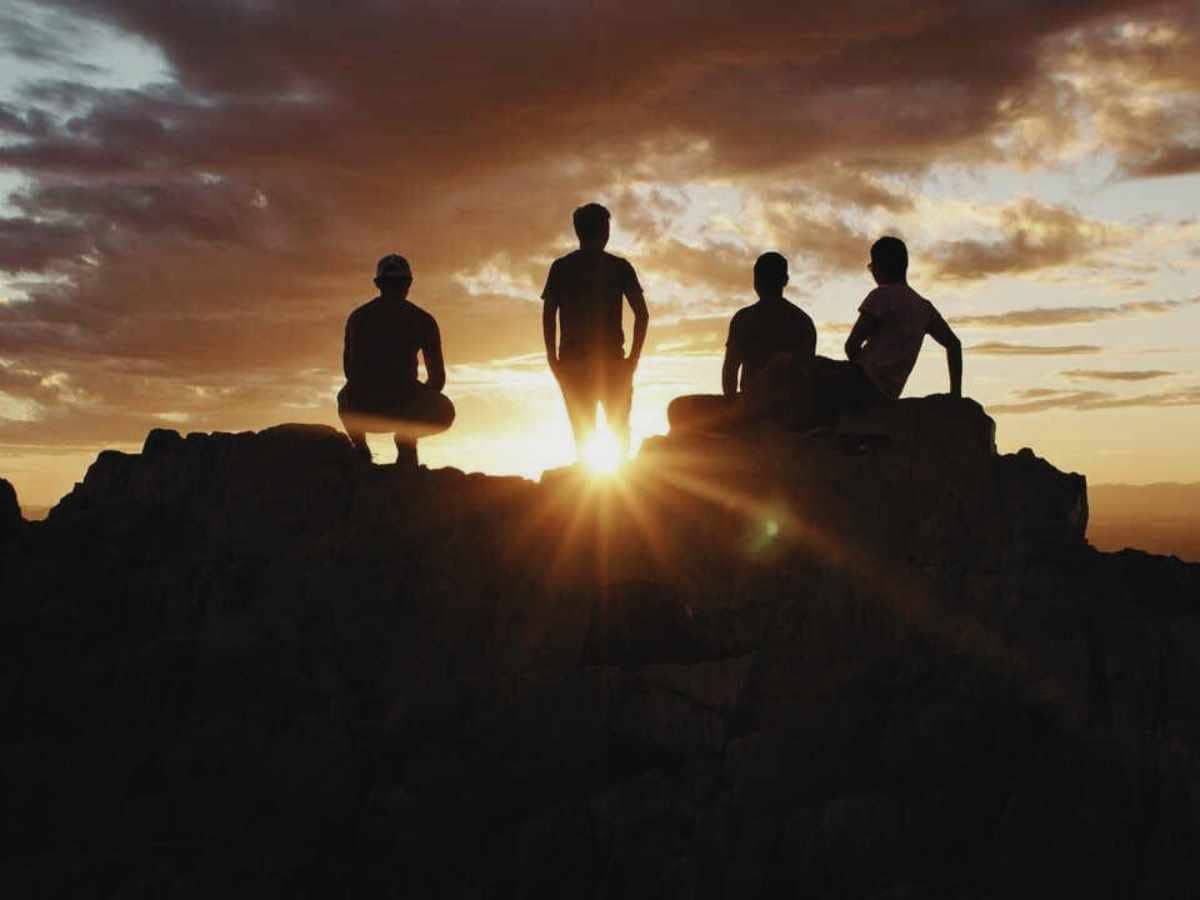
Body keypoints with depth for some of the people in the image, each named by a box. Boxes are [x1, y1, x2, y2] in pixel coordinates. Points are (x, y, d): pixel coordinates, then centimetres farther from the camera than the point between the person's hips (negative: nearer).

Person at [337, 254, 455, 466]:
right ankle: (407, 439, 6)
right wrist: (418, 401, 30)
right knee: (444, 411, 32)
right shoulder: (422, 319, 7)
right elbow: (438, 378, 10)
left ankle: (360, 446, 17)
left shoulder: (357, 317, 14)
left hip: (362, 408, 2)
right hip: (403, 405, -2)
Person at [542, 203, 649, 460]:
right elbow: (642, 314, -3)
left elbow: (548, 316, -1)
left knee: (583, 433, 4)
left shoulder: (560, 267, 6)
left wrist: (553, 359, 3)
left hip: (573, 360, 1)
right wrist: (633, 357, 1)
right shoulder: (619, 267, 3)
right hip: (611, 360, -1)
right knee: (619, 431, 8)